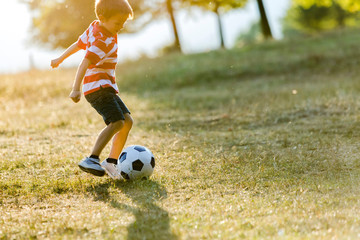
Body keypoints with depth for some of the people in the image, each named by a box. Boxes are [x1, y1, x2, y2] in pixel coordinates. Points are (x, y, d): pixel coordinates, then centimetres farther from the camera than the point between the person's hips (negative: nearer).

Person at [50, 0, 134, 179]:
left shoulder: (94, 27, 12)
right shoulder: (103, 41, -17)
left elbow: (78, 44, 25)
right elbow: (85, 63, -26)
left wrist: (61, 59, 38)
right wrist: (76, 89, -33)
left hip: (106, 87, 10)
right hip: (98, 87, -10)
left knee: (127, 121, 6)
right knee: (117, 122, -24)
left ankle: (111, 162, 8)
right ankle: (91, 160, -27)